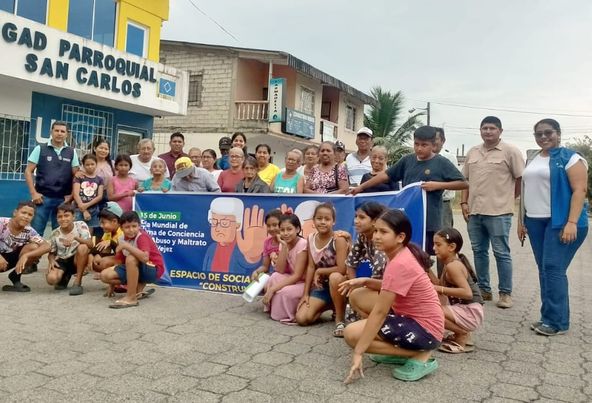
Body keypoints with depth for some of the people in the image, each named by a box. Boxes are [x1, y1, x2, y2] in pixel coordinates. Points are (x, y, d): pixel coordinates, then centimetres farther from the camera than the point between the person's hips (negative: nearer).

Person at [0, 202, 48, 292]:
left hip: (11, 257, 4)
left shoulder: (29, 231, -15)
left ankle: (15, 277, -3)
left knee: (34, 247, -23)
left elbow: (46, 246, -26)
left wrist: (26, 255, -39)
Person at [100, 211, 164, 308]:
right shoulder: (122, 240, 0)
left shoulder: (142, 236, -21)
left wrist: (127, 246, -33)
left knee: (131, 258, -35)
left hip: (153, 270, -8)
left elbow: (145, 258, -38)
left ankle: (131, 298, -25)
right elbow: (119, 262, 7)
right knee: (105, 275, -6)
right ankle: (138, 289, 0)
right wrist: (112, 283, 4)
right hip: (134, 269, 8)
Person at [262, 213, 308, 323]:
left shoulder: (302, 244, -20)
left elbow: (297, 276, -24)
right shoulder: (283, 244, -1)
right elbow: (280, 271, -11)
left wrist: (272, 289, -27)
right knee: (275, 276, -20)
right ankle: (273, 309, -4)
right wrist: (284, 246, -18)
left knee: (284, 292, -31)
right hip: (291, 280, 6)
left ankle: (289, 315, -4)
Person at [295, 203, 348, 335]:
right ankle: (329, 305, 19)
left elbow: (342, 269, -27)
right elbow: (311, 267, 0)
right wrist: (306, 293, -4)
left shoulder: (338, 240, -19)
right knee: (301, 318, -10)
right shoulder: (311, 239, -3)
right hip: (321, 286, 5)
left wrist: (319, 272, -14)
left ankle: (340, 318, -17)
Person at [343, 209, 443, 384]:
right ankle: (401, 351, 10)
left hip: (425, 329, -10)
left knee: (352, 333, -16)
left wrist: (358, 352, -22)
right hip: (414, 318, 10)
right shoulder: (403, 254, 4)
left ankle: (420, 356, -7)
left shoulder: (399, 264, -24)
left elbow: (380, 312, -24)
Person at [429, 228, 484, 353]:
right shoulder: (450, 263, 10)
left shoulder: (452, 266, -19)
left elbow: (467, 293, -28)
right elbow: (440, 285, 8)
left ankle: (463, 337, -2)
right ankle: (461, 333, 16)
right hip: (464, 309, 10)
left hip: (471, 313, -10)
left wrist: (440, 289, -27)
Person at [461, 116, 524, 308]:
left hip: (498, 212, -6)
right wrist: (464, 202, 7)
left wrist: (507, 198, 1)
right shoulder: (472, 152, 12)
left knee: (501, 253, 1)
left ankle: (505, 293, 10)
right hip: (474, 211, 6)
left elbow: (521, 178, -3)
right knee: (479, 251, 12)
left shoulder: (510, 151, -4)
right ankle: (484, 289, 24)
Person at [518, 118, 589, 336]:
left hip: (560, 222, -7)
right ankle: (549, 317, 14)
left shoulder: (570, 158, -5)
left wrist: (572, 222, -20)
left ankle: (557, 321, -2)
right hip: (536, 221, 7)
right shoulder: (533, 161, 16)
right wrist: (521, 220, 16)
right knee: (544, 270, 7)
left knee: (553, 269, -10)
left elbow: (580, 190, -12)